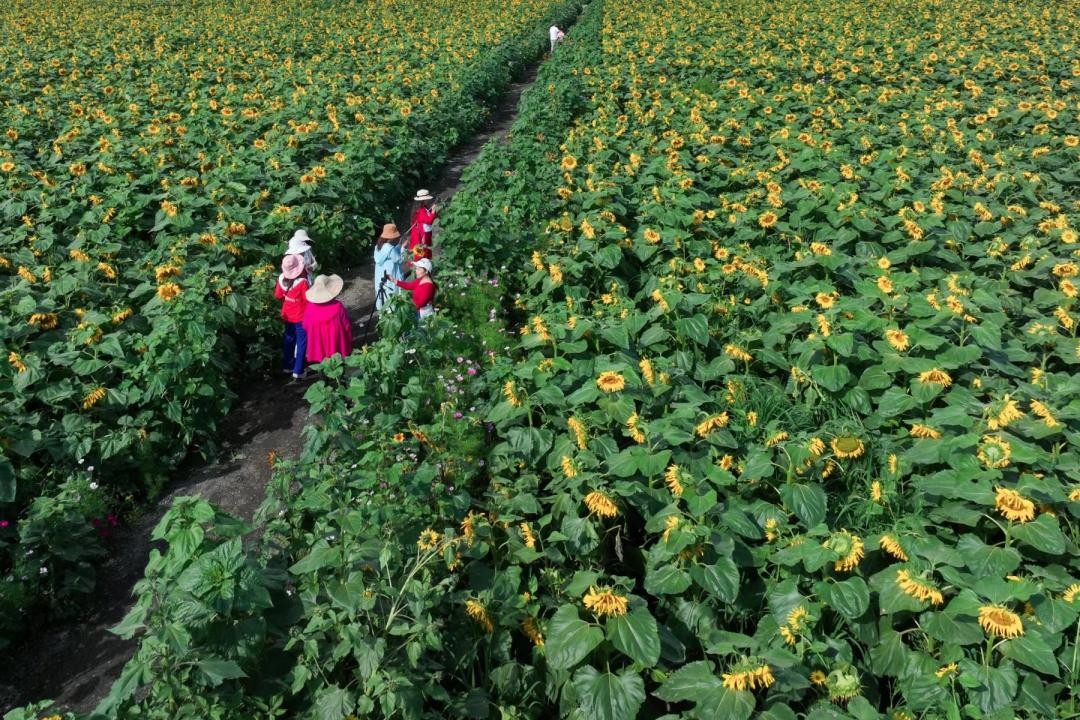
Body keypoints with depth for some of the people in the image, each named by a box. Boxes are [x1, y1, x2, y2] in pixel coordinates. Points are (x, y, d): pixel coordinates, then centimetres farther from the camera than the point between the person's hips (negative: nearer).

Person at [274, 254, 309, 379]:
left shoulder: (281, 279, -10)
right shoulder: (302, 282, -28)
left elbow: (277, 295, 4)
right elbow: (307, 300, -20)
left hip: (288, 316, 6)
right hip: (301, 317, -6)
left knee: (288, 340, 22)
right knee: (301, 343, 6)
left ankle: (287, 366, 34)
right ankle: (297, 371, 9)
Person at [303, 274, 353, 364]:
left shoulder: (310, 307, -14)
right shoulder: (338, 307, -21)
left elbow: (305, 327, 0)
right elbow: (347, 327, -11)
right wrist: (349, 342, 6)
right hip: (337, 349, -2)